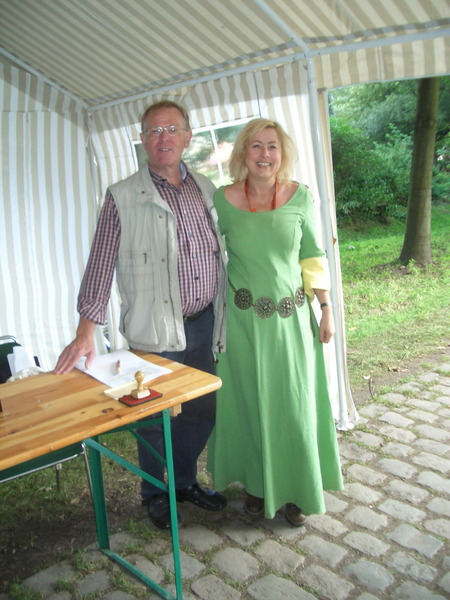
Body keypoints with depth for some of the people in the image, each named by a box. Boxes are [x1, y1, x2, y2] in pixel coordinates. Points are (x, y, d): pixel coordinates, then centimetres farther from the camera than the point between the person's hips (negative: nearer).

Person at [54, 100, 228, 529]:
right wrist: (86, 332, -16)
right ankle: (154, 493, 34)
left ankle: (185, 481, 40)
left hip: (204, 324, 5)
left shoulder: (205, 189, 9)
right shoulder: (123, 197, -7)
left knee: (203, 410, 15)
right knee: (154, 418, 8)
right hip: (156, 331, -5)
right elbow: (101, 264, -10)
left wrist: (223, 314, 13)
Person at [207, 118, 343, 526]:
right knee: (249, 403, 12)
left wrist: (326, 310, 2)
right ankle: (256, 484, 34)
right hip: (244, 320, 0)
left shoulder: (300, 197, -2)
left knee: (295, 406, 9)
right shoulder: (223, 200, -4)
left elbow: (314, 258, 3)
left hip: (292, 318, 1)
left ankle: (293, 490, 31)